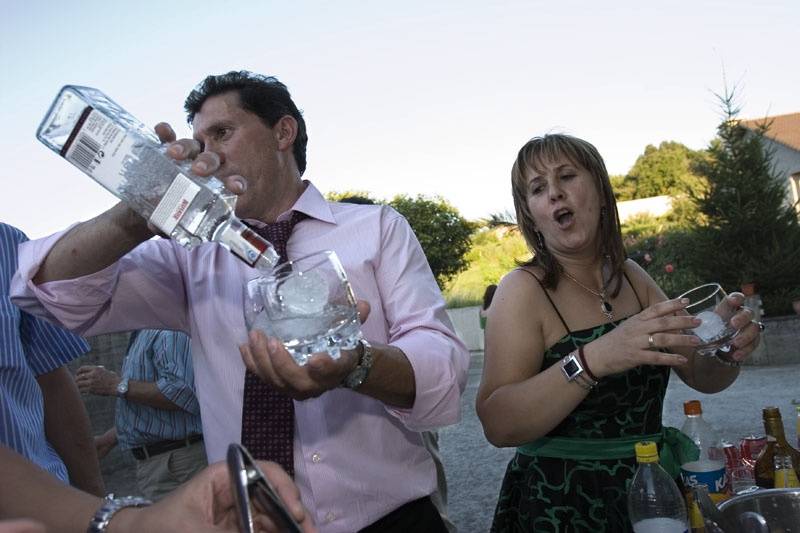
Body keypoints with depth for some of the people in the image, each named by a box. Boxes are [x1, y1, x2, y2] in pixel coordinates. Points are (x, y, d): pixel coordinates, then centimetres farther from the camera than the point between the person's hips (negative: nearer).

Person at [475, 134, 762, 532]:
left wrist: (728, 351, -16)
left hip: (653, 489, 6)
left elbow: (701, 376, 6)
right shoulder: (523, 289, -15)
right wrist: (593, 360, -37)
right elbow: (497, 425, -25)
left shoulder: (631, 277, 1)